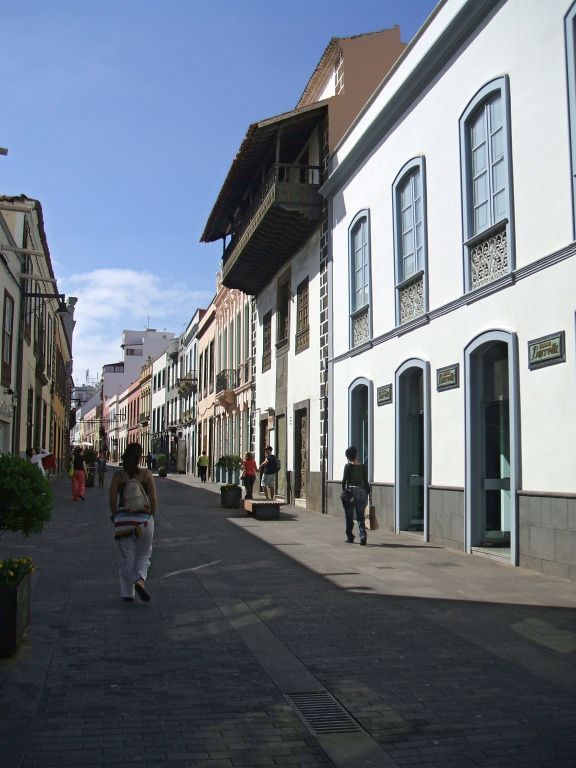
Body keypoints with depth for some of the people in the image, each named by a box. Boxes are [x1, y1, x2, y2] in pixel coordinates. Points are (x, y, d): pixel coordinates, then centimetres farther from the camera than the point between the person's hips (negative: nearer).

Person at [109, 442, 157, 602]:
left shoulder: (118, 475, -1)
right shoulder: (147, 474, -3)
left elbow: (112, 499, -4)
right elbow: (153, 499, -7)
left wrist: (115, 516, 9)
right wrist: (151, 517, 6)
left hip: (123, 519, 1)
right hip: (143, 519, -1)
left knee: (126, 558, 11)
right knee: (143, 555, 15)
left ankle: (127, 593, 14)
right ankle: (140, 580, -10)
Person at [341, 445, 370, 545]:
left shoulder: (348, 466, -6)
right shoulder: (363, 467, 3)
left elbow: (344, 480, -7)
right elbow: (366, 482, 4)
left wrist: (344, 491, 4)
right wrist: (368, 492, 11)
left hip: (351, 492, -3)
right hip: (362, 491, 3)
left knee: (349, 517, 10)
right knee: (360, 517, 8)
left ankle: (350, 537, 16)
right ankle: (363, 534, -11)